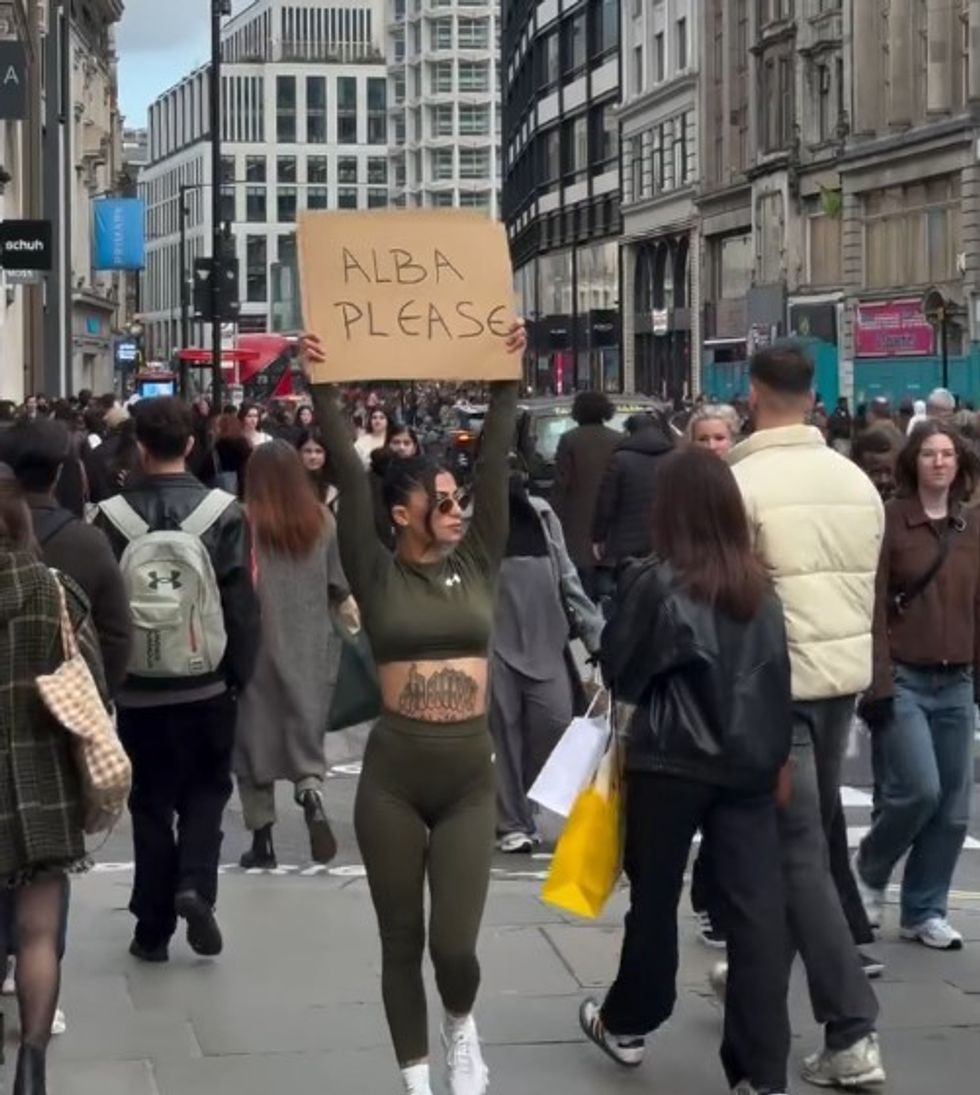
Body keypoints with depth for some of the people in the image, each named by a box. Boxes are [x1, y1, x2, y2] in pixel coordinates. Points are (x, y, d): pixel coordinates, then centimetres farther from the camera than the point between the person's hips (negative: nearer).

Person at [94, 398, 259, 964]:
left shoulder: (113, 516, -8)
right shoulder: (223, 512, -10)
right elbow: (243, 604, -8)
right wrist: (241, 674, 5)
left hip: (138, 689, 1)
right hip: (207, 686, 0)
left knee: (151, 802, 11)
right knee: (206, 790, 18)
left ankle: (153, 929, 14)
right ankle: (195, 886, -3)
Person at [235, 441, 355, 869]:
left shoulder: (244, 521, -11)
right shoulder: (322, 520, -1)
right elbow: (341, 586, 4)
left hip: (257, 641, -2)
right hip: (311, 644, 2)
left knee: (255, 734, 8)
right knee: (307, 728, 12)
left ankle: (262, 837, 10)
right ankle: (312, 793, -16)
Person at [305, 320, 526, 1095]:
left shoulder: (477, 564, 5)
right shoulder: (378, 575, -1)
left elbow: (497, 464, 1)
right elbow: (351, 478, -9)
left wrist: (507, 382, -3)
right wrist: (324, 391, -13)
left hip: (469, 774, 1)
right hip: (394, 773, -1)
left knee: (454, 946, -3)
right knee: (402, 942, 8)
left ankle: (462, 1025, 30)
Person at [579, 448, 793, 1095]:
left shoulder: (655, 582, -10)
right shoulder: (761, 586, 3)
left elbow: (620, 674, -1)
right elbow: (779, 678, 10)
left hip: (671, 761, -3)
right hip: (750, 761, 3)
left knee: (656, 897, 14)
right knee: (758, 909, 0)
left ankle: (627, 1023, 33)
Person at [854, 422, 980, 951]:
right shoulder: (890, 521, -6)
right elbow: (873, 607, -10)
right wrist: (878, 682, -15)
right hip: (903, 679, -5)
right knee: (920, 789, -14)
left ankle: (925, 911, 19)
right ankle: (869, 868, 15)